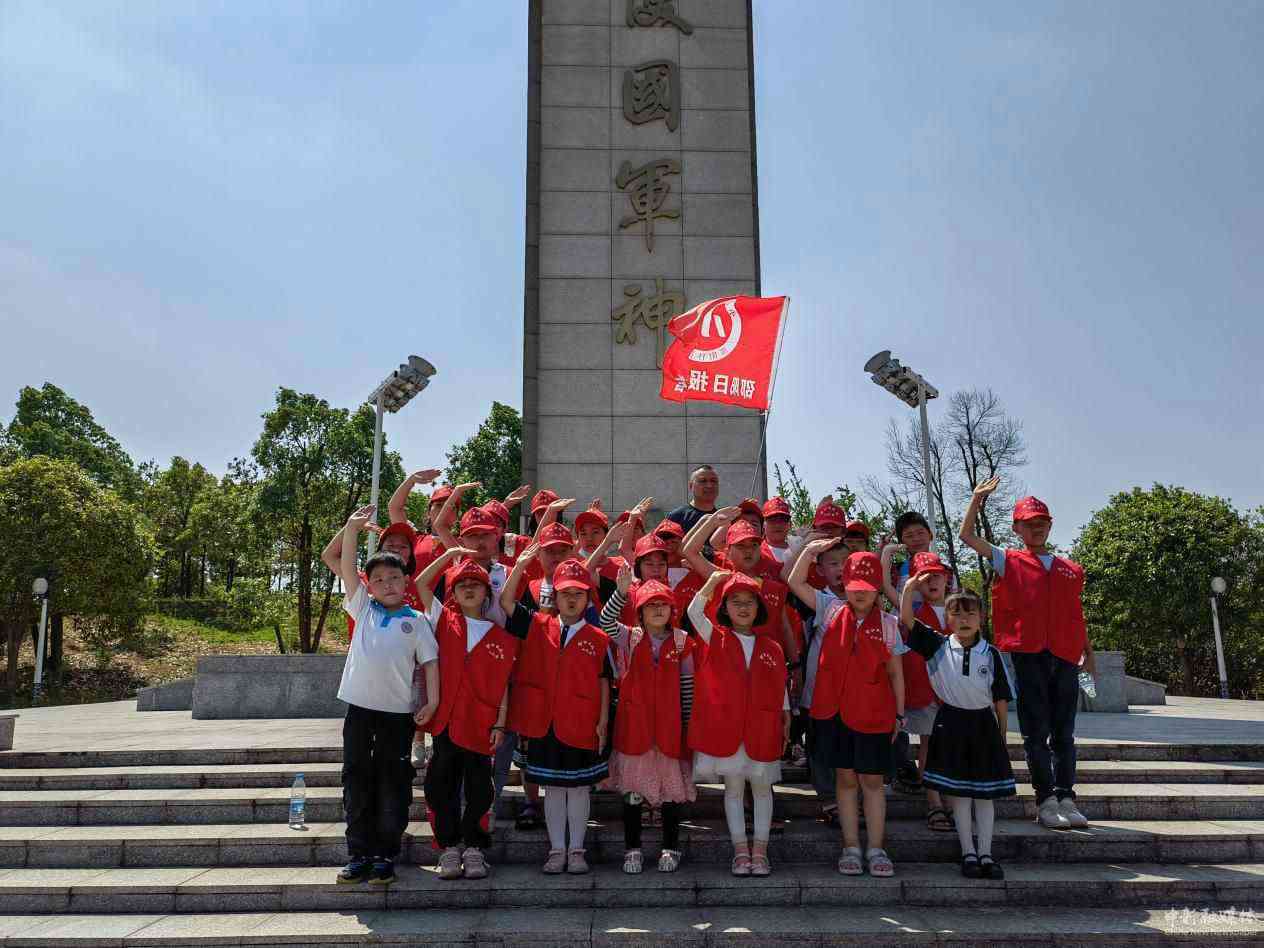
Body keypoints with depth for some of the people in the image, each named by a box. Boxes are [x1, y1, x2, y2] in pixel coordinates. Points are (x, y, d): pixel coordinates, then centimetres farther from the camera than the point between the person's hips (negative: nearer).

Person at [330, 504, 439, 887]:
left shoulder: (416, 621, 2)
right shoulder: (363, 609, 7)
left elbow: (430, 661, 2)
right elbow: (346, 568, -1)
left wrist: (432, 701, -7)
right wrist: (352, 528, -10)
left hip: (398, 712, -2)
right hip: (359, 708, 2)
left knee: (392, 785, 4)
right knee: (356, 781, 8)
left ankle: (385, 855, 14)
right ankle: (359, 853, 19)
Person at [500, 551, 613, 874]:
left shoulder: (598, 639, -1)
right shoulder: (538, 625, 2)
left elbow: (604, 682, 3)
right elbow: (506, 601, -5)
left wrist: (603, 720, -2)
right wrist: (521, 565, -16)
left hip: (581, 725, -1)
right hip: (544, 723, 1)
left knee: (579, 787, 10)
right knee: (552, 788, 11)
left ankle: (576, 850, 23)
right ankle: (557, 849, 22)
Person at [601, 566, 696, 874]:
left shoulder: (681, 642, 2)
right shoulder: (629, 638, 2)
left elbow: (687, 686, 5)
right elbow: (606, 621, -18)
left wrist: (688, 723, 3)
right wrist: (621, 590, -32)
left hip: (669, 724, 0)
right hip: (634, 723, 0)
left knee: (671, 786, 6)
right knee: (633, 789, 6)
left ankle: (670, 848, 20)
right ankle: (632, 849, 19)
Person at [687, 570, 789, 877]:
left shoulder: (771, 648, 6)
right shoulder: (717, 638, 2)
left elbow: (780, 689, 10)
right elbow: (694, 612, -13)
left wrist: (786, 720, 5)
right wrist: (712, 583, -23)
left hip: (762, 730, 1)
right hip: (726, 728, -1)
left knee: (762, 787, 7)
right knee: (733, 788, 6)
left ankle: (760, 851, 17)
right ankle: (740, 851, 15)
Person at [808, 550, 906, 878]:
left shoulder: (887, 624, -1)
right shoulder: (833, 613, 1)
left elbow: (895, 673, 4)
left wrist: (899, 713, 3)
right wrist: (810, 548, -6)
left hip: (874, 712, -1)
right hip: (835, 709, 1)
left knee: (872, 780, 6)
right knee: (846, 777, 9)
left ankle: (876, 849, 16)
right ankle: (851, 847, 18)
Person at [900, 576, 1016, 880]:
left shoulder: (991, 654, -1)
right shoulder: (938, 646, -4)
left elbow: (1001, 697, 5)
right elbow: (906, 618, -11)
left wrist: (1002, 733, 5)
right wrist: (911, 585, -15)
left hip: (983, 722, 1)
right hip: (951, 722, -1)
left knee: (985, 792, 7)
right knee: (958, 791, 4)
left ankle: (985, 853, 16)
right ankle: (968, 853, 14)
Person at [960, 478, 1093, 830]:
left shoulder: (1071, 570, 18)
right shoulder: (1008, 562, 8)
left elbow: (1077, 615, 22)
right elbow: (967, 535, 1)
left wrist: (1088, 651, 17)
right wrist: (977, 498, -4)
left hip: (1065, 657, 3)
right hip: (1028, 655, -3)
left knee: (1064, 733, 6)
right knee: (1037, 732, -1)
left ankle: (1066, 798, 12)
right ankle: (1046, 801, 4)